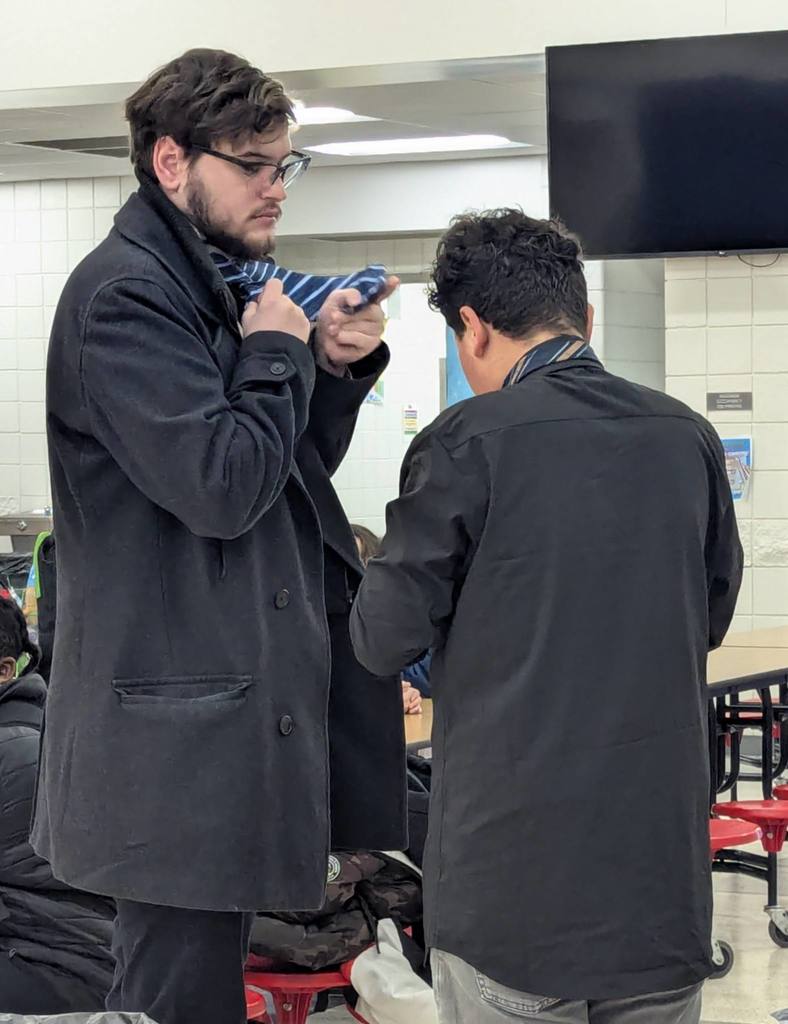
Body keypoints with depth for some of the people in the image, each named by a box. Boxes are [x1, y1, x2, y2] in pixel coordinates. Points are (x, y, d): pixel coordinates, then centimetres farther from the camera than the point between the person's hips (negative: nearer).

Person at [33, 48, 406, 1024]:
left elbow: (302, 463, 19)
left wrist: (336, 367, 2)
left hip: (245, 703, 9)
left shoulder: (226, 283, 15)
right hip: (178, 730, -9)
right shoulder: (124, 295, -15)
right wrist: (277, 354, -10)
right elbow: (222, 486, -24)